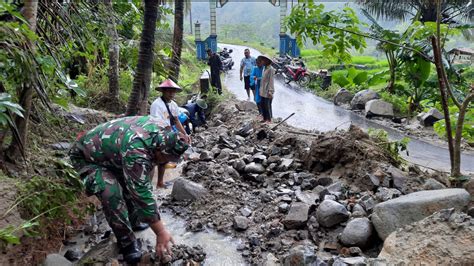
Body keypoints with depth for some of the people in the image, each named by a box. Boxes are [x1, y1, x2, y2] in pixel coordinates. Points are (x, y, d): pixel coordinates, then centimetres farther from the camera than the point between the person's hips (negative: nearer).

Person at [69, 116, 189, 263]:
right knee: (112, 194, -26)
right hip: (86, 156, -8)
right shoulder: (136, 151, -40)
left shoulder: (160, 129, -15)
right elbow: (142, 194, -38)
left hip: (109, 151, 9)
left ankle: (133, 221, 30)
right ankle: (127, 242, -9)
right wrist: (161, 232, -33)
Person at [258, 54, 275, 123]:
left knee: (267, 106, -2)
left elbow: (271, 81, -18)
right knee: (263, 105, 13)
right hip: (263, 91, 9)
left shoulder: (270, 69, -14)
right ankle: (265, 118, 24)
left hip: (268, 91, -9)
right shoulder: (264, 68, 13)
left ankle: (269, 119, 9)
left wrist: (270, 92, -20)